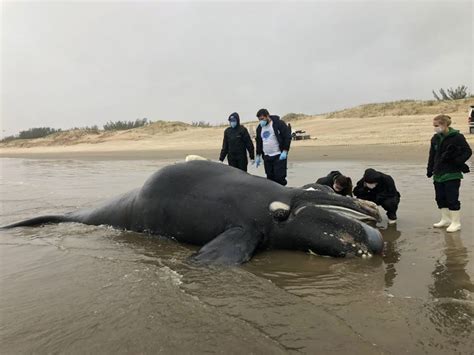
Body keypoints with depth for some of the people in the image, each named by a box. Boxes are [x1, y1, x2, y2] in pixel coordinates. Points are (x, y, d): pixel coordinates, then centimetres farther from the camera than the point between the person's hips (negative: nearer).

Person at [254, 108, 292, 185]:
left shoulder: (279, 123, -7)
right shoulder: (259, 128, 12)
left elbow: (287, 137, -9)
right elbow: (259, 142, 22)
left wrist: (285, 151, -16)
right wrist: (258, 155, 17)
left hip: (279, 156, -6)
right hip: (267, 157, 6)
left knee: (279, 178, -9)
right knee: (270, 178, 7)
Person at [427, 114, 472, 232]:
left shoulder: (457, 137, -10)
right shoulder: (435, 138, 8)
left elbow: (468, 151, -7)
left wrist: (457, 162, -18)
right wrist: (430, 169, 9)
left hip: (452, 175, -6)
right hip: (438, 174, 6)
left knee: (452, 199, -3)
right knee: (440, 198, 12)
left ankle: (456, 223, 9)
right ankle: (446, 219, 26)